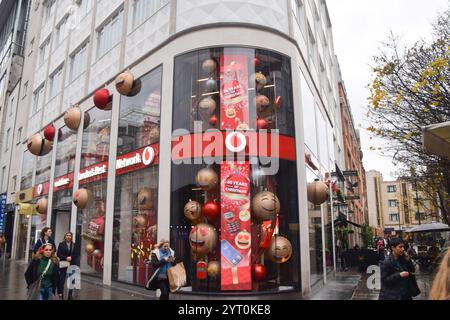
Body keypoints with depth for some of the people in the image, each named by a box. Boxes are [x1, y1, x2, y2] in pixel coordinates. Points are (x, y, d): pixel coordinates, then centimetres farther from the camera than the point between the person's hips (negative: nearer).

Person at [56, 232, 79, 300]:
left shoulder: (74, 245, 9)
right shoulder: (61, 244, 3)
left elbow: (77, 254, 5)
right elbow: (58, 254, -2)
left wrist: (71, 257, -12)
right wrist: (66, 258, -13)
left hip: (72, 264, 2)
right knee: (62, 279, -3)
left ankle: (70, 295, 13)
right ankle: (61, 294, 7)